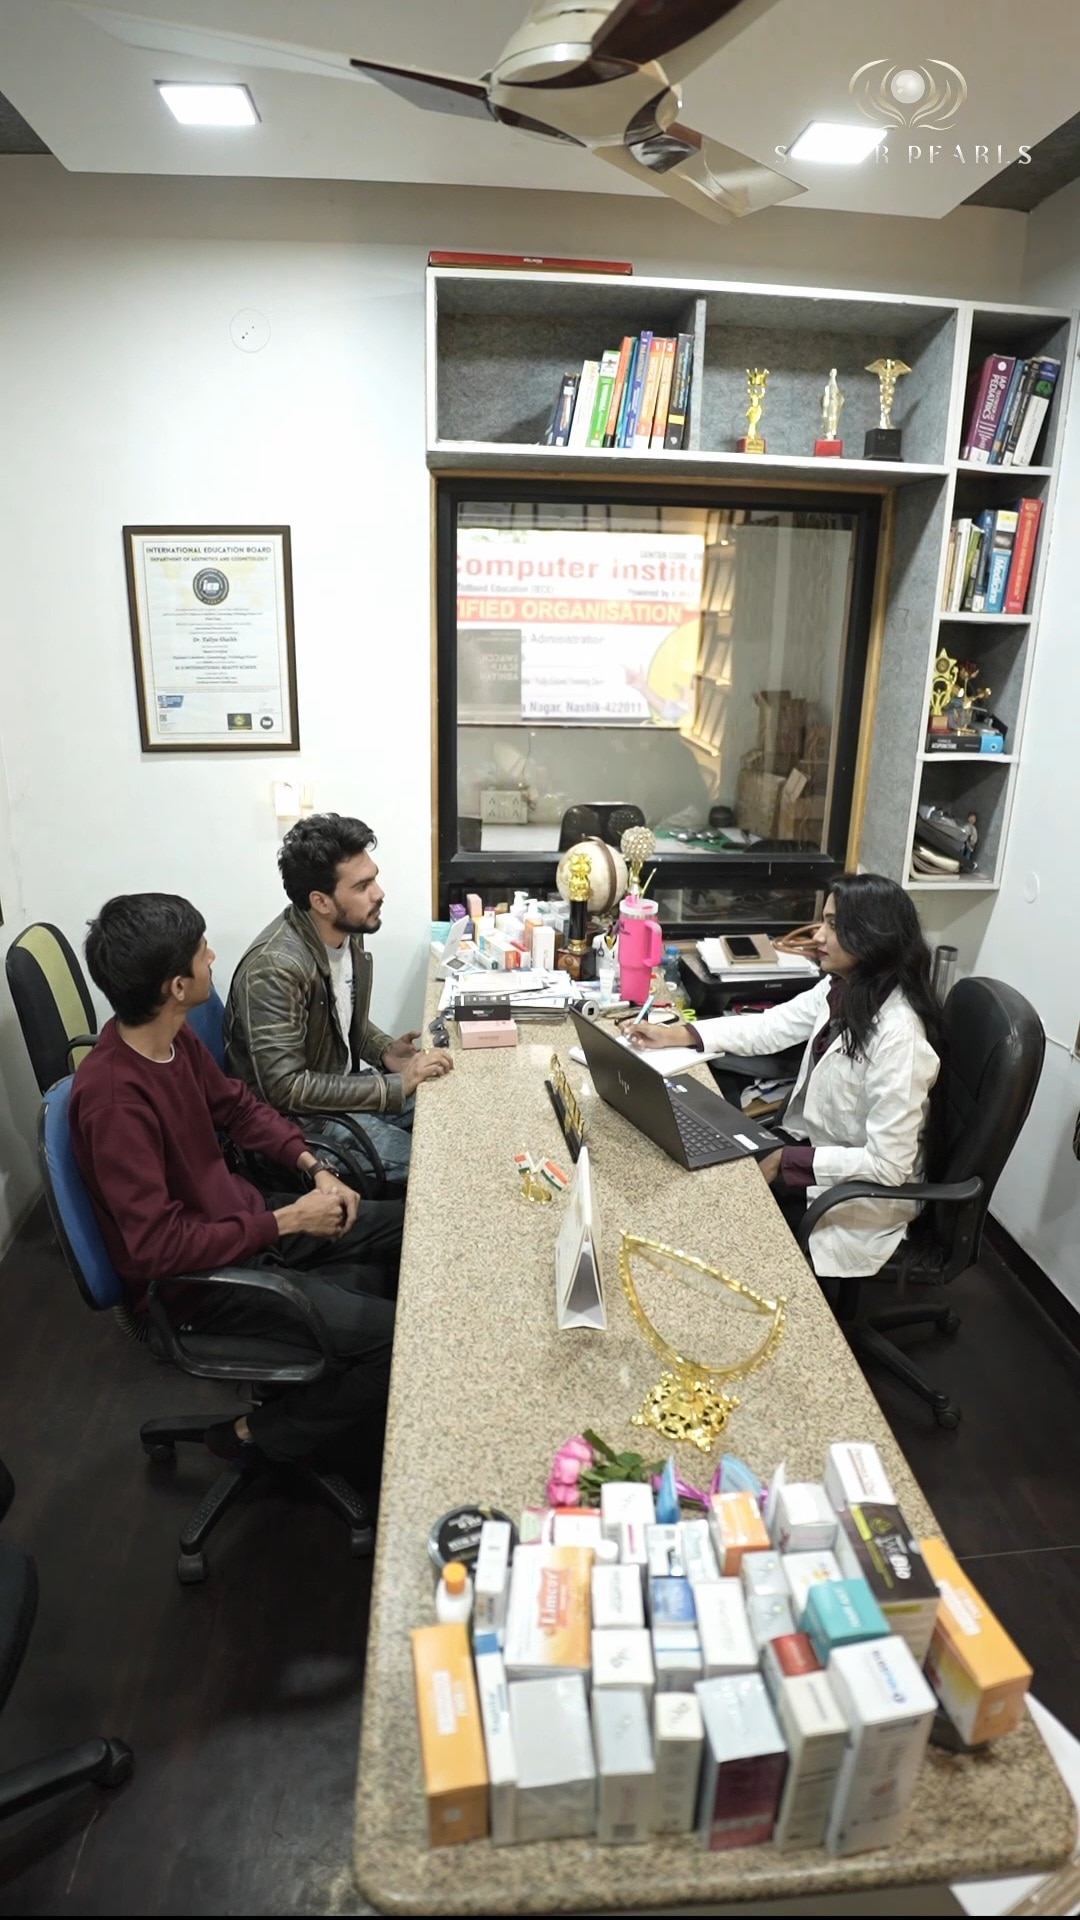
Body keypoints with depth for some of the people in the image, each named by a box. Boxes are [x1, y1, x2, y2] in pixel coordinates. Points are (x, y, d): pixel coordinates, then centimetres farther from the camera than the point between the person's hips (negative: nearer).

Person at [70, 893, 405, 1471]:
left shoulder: (173, 1036, -5)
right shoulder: (114, 1101, -31)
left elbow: (238, 1106, 11)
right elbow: (157, 1247, -30)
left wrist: (313, 1166, -3)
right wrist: (288, 1220, -23)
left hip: (239, 1216, 9)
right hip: (197, 1278, -8)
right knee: (396, 1336, -15)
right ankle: (264, 1433, 9)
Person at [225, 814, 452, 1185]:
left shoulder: (347, 932, -4)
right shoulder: (275, 967, -29)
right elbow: (285, 1088, -30)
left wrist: (385, 1051, -6)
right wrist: (396, 1086, -26)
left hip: (340, 1083, 8)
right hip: (295, 1115, -8)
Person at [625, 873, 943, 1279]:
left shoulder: (897, 1033, -30)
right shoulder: (842, 988, -4)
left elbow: (887, 1164, -28)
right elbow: (771, 1026, 8)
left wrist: (785, 1163, -23)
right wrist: (678, 1034, -1)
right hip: (817, 1146, 7)